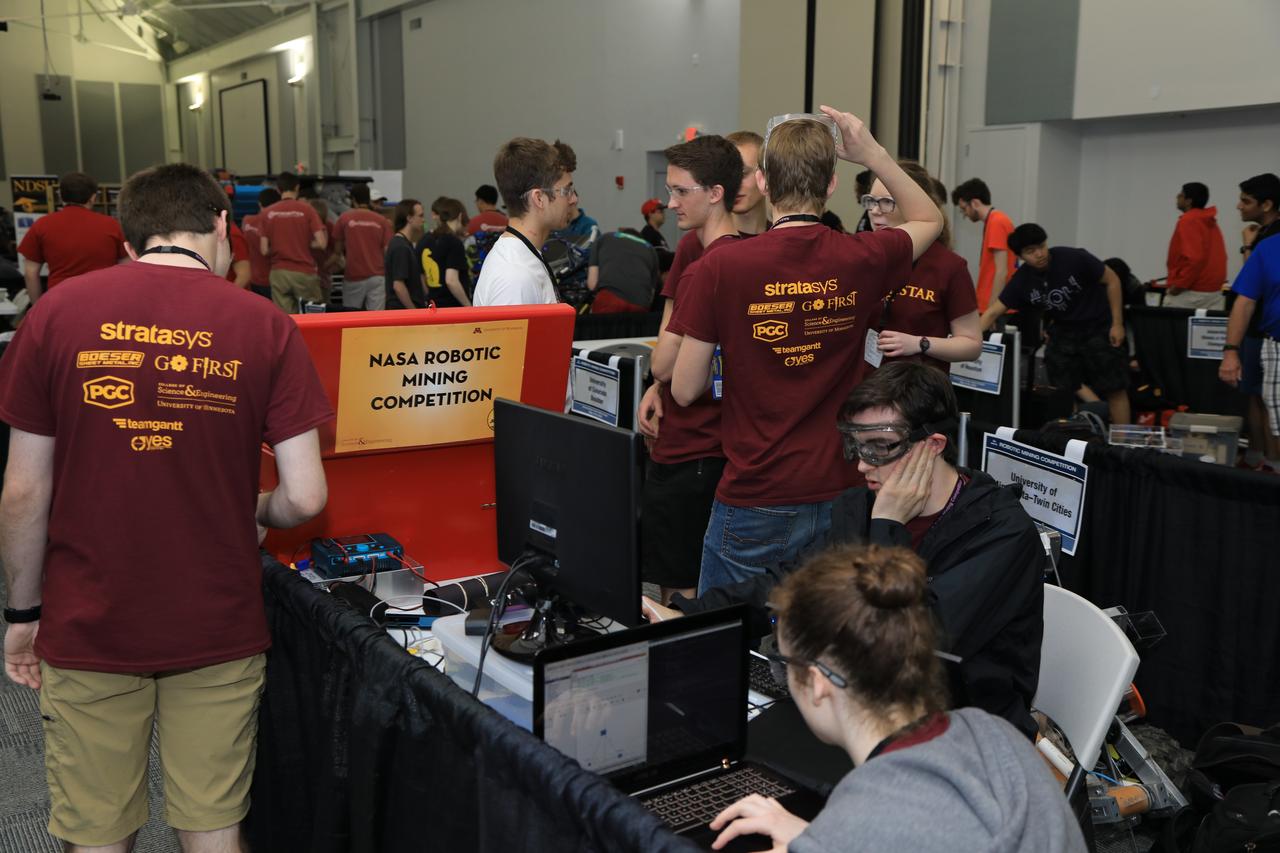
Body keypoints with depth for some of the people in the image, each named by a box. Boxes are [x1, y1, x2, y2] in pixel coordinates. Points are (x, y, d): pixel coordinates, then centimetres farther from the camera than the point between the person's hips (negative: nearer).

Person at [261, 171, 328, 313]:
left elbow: (264, 250, 0)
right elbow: (321, 243, -9)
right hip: (304, 272, -2)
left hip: (278, 273, 2)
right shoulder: (306, 209, -4)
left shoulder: (268, 213, 1)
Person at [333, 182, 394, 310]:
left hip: (353, 276, -1)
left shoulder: (345, 218, 0)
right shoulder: (382, 220, 2)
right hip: (377, 276, 1)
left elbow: (338, 248, 6)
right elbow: (388, 250, -1)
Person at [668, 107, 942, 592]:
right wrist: (871, 153, 12)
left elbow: (685, 390, -6)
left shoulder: (723, 268, -13)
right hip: (841, 496, 3)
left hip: (755, 502, -3)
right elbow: (929, 219, 19)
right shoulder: (862, 260, -5)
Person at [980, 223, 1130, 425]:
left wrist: (1117, 323, -12)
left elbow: (1111, 281, -10)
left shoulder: (1074, 258, -21)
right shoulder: (1022, 280, -10)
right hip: (1064, 329, 4)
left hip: (1099, 326, -4)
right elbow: (993, 312, -9)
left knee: (1114, 388, -2)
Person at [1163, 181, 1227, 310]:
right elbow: (1212, 257, 18)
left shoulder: (1188, 221, -12)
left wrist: (1179, 285, -17)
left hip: (1190, 293, -9)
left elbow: (1194, 258, -22)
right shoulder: (1211, 222, 16)